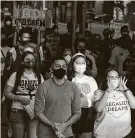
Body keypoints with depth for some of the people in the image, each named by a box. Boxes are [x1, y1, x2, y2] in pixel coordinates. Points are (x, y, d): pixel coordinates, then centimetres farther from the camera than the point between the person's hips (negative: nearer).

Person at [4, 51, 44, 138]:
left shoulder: (39, 76, 10)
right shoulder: (15, 75, 1)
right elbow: (7, 93, 0)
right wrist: (19, 98, -14)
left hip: (35, 112, 2)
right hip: (18, 112, -1)